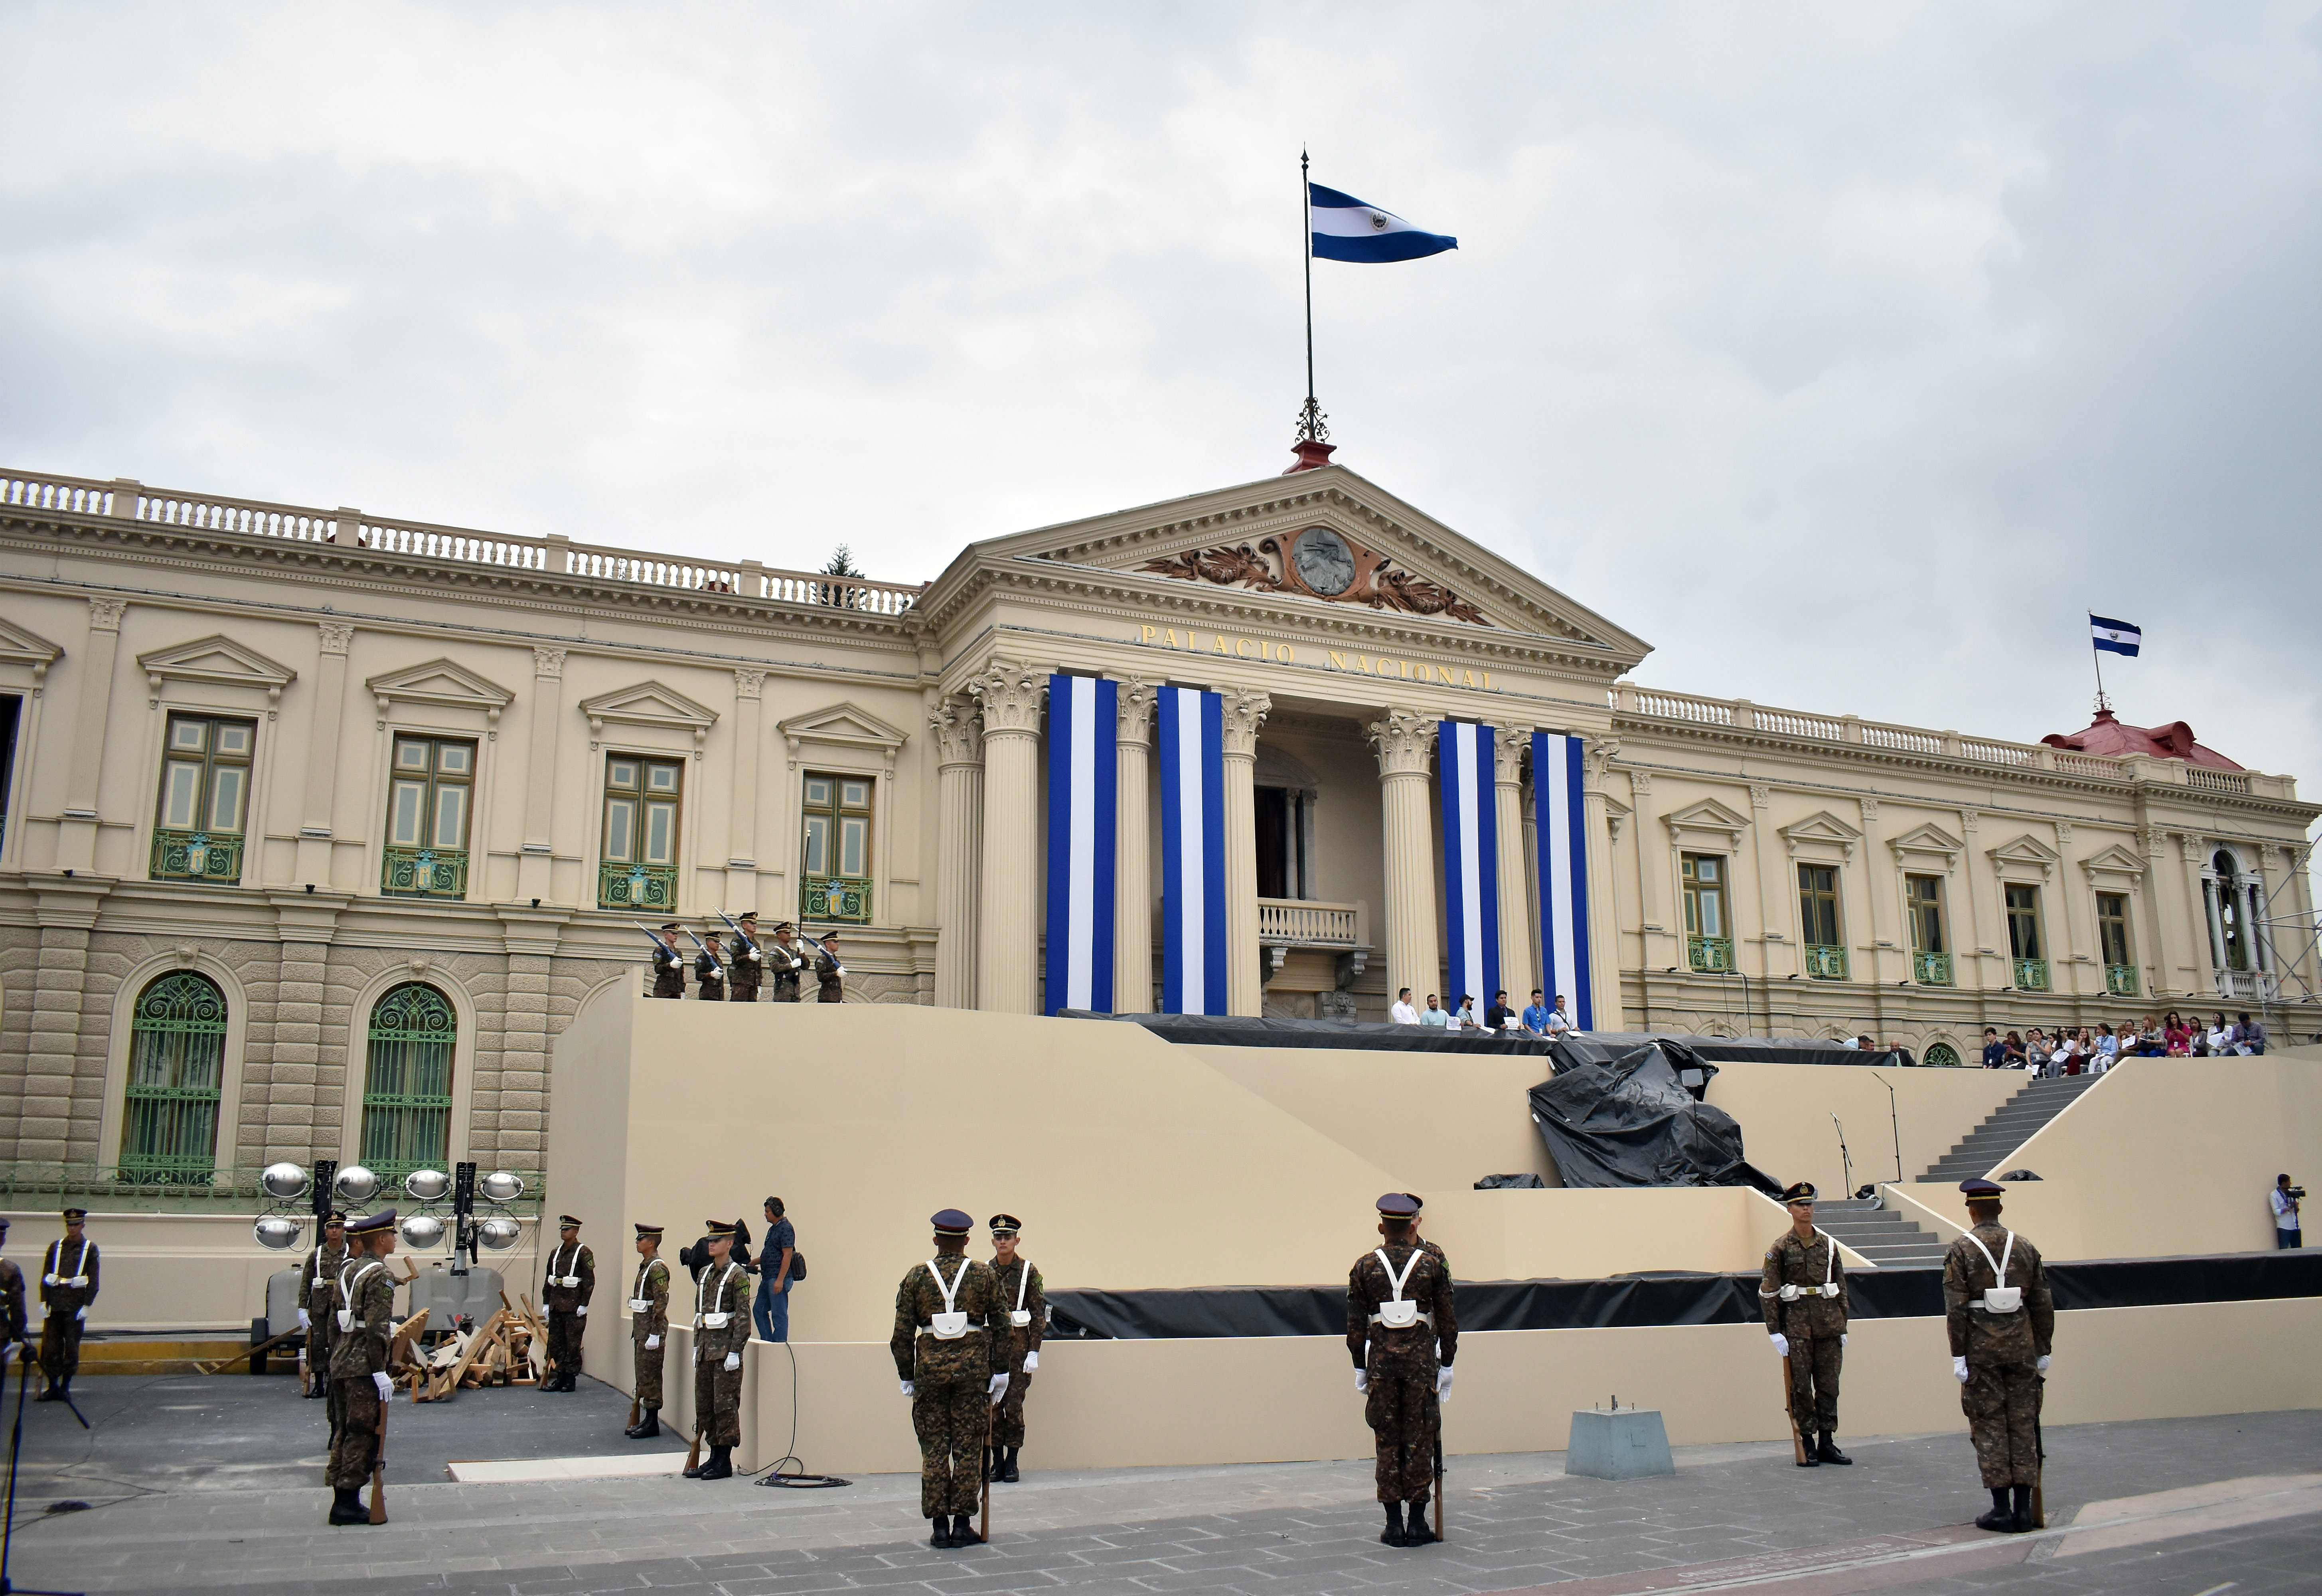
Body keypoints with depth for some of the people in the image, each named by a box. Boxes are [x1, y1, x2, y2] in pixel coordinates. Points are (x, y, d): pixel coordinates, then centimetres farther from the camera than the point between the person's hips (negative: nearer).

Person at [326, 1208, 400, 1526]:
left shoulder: (347, 1270, 14)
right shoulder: (379, 1275, -15)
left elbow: (334, 1320, 18)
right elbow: (376, 1329, -21)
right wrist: (381, 1372, -20)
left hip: (342, 1362, 9)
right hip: (365, 1366, -9)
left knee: (346, 1431, 15)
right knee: (364, 1434, -3)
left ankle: (341, 1500, 20)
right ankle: (348, 1503, -1)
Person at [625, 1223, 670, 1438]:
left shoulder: (658, 1268, -16)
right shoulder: (645, 1266, 16)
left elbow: (661, 1302, -21)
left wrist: (655, 1334, -22)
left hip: (651, 1330, -10)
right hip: (641, 1328, 10)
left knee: (650, 1376, -6)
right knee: (642, 1375, 13)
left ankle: (652, 1424, -1)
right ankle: (646, 1420, 19)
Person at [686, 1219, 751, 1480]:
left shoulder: (738, 1276, -9)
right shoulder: (705, 1274, 15)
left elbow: (744, 1316, -13)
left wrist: (735, 1352, -17)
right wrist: (697, 1347, 16)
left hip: (726, 1350, -8)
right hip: (706, 1348, 8)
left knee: (725, 1405, -4)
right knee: (704, 1405, 10)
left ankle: (725, 1463, 2)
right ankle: (714, 1457, 18)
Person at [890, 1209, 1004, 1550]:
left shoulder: (916, 1276, 3)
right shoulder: (985, 1274, 3)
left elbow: (902, 1333, 2)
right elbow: (1001, 1325, 3)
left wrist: (907, 1376, 9)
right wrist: (1000, 1372, 9)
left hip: (930, 1365, 0)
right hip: (974, 1365, 0)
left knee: (934, 1448, 6)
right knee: (968, 1446, 5)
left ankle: (939, 1526, 8)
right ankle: (962, 1524, 8)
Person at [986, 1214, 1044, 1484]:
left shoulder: (1029, 1271, -2)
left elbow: (1039, 1314, -2)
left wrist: (1034, 1352, -7)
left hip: (1019, 1347, -3)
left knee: (1013, 1406, -2)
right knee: (992, 1406, 3)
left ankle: (1012, 1463, 10)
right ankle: (997, 1462, 14)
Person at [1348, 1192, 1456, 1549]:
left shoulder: (1364, 1266, 3)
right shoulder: (1432, 1264, 2)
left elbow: (1355, 1323, 4)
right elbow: (1448, 1319, 3)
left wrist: (1360, 1367, 11)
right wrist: (1446, 1365, 11)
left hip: (1381, 1361, 1)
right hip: (1422, 1360, 0)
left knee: (1387, 1440, 6)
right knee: (1420, 1439, 6)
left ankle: (1394, 1524, 8)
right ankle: (1418, 1523, 9)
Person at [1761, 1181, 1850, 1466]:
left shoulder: (1828, 1245, 9)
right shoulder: (1780, 1248, -2)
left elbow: (1841, 1288, 14)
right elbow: (1768, 1293, -3)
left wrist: (1843, 1328, 11)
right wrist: (1775, 1333, -8)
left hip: (1828, 1324, 3)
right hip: (1797, 1327, -3)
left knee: (1829, 1385, 5)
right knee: (1801, 1387, -1)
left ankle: (1827, 1444, 14)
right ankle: (1807, 1446, 7)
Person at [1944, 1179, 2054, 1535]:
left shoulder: (1961, 1251, -6)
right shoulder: (2025, 1248, 5)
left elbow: (1956, 1309, -11)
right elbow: (2043, 1305, 7)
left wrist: (1958, 1356, -8)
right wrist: (2043, 1352, 15)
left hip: (1981, 1349, -3)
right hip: (2021, 1347, 3)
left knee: (1989, 1426, 2)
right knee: (2023, 1424, 8)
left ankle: (2001, 1509, 3)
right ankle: (2023, 1509, 9)